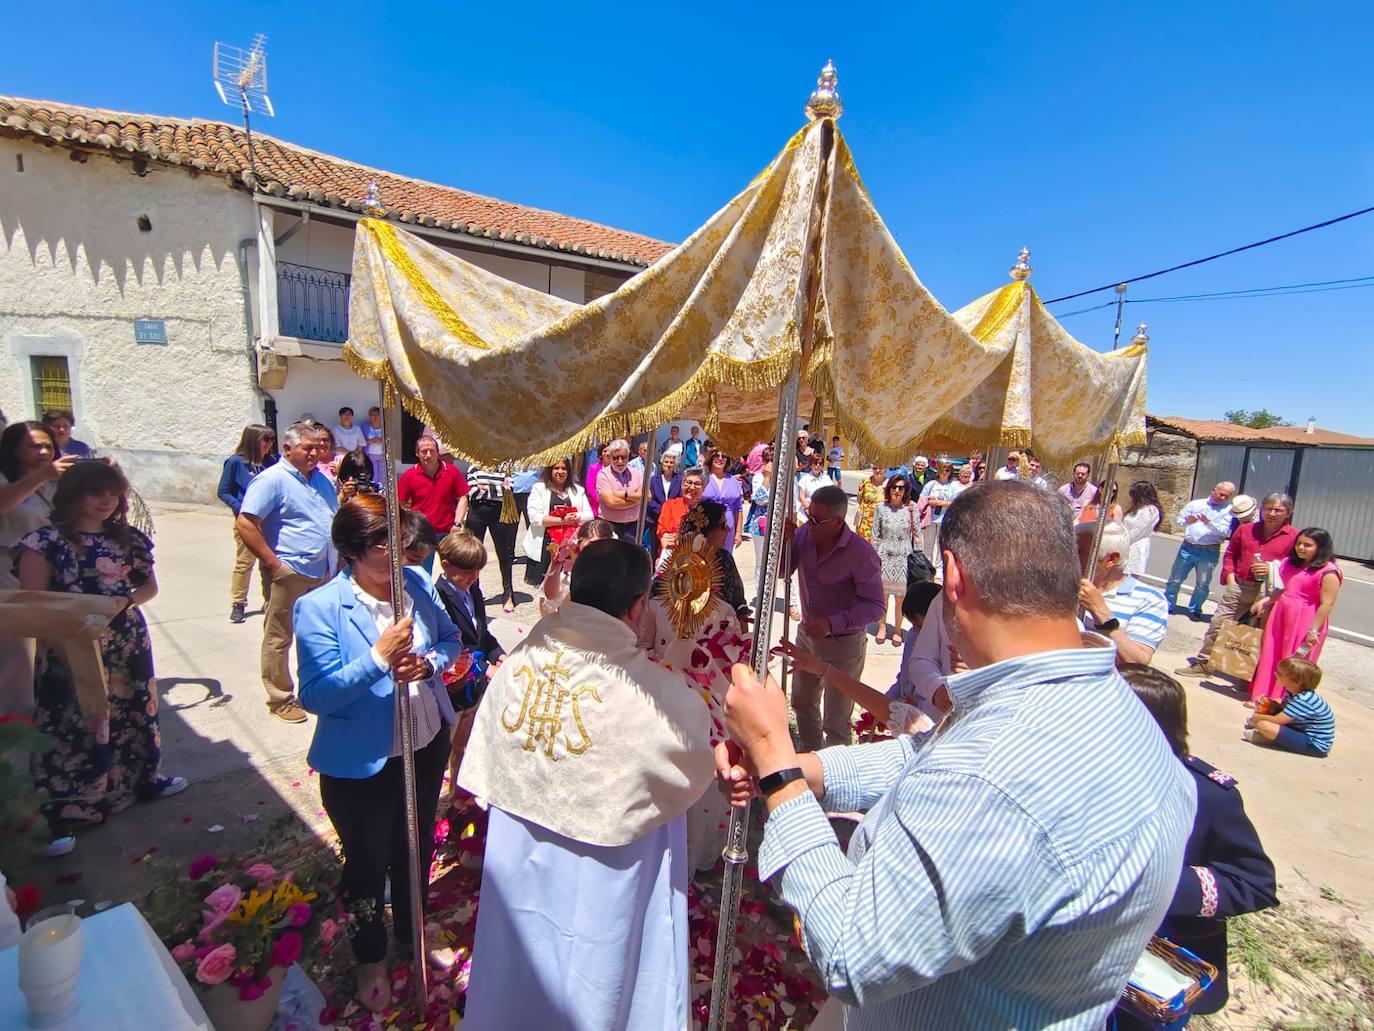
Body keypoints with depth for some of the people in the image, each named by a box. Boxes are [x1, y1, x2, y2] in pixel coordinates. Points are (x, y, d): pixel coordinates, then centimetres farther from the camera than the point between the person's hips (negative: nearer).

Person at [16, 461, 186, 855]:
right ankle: (60, 813, 13)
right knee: (72, 725, -1)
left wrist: (127, 602, -5)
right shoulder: (47, 541, -9)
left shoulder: (127, 538, 6)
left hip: (129, 643, 5)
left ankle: (145, 779, 35)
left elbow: (150, 586, 13)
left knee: (134, 712, 17)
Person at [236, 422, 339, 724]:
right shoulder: (272, 479, -12)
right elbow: (245, 523, -18)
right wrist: (273, 563, -18)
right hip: (290, 574, -7)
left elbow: (334, 515, 26)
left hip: (324, 574, 8)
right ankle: (280, 699, 19)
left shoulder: (320, 478, 13)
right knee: (278, 639, 6)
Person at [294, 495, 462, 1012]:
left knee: (416, 848, 27)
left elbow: (451, 638, 1)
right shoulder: (318, 607, -21)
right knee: (366, 862, 20)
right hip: (361, 765, -4)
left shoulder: (418, 583, -8)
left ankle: (413, 932, 55)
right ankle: (370, 958, 50)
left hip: (427, 747, 4)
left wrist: (429, 663, -19)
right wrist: (379, 658, -32)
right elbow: (316, 695, -22)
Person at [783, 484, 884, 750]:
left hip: (843, 643, -6)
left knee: (836, 720, 11)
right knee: (802, 703, 25)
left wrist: (833, 623, -34)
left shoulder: (862, 554, -25)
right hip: (807, 633, 6)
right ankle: (810, 755, 49)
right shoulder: (804, 535, -10)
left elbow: (875, 607, -23)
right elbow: (781, 572, -2)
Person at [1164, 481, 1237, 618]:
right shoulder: (1196, 503, 7)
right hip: (1188, 547, 2)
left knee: (1203, 584, 7)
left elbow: (1226, 532, -10)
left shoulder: (1228, 510, 0)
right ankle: (1168, 605, 17)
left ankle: (1195, 609, 23)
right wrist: (1186, 521, -14)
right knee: (1175, 579, 6)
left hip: (1209, 552, -1)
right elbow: (1177, 519, 7)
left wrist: (1209, 523, -24)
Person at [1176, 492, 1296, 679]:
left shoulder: (1294, 536, -3)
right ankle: (1203, 664, 15)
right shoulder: (1245, 529, 9)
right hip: (1239, 586, 4)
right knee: (1217, 624, 4)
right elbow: (1230, 555, 16)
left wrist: (1273, 569, -17)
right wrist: (1230, 578, 6)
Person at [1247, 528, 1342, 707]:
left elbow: (1327, 604, -17)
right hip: (1280, 614, 7)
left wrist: (1314, 630, -18)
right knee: (1271, 657, 13)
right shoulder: (1290, 563, 9)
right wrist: (1265, 600, 6)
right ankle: (1263, 696, 24)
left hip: (1304, 622, -7)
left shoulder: (1328, 572, -15)